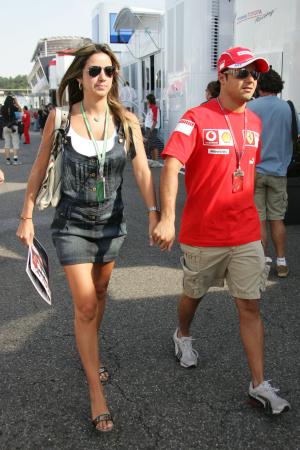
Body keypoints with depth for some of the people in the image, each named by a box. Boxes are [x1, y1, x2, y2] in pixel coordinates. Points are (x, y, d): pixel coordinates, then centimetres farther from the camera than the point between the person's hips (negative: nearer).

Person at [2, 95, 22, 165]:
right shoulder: (12, 107, -8)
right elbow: (20, 109, 6)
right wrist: (16, 102, 12)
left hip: (5, 127, 4)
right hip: (13, 126, -4)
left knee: (7, 143, 8)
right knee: (15, 143, -2)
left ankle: (8, 159, 8)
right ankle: (15, 159, -9)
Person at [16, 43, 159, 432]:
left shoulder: (126, 121, -6)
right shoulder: (61, 118, -9)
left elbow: (142, 170, -11)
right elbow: (39, 169, -2)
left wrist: (155, 214, -22)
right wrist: (27, 217, 0)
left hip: (111, 222, 3)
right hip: (72, 224, -3)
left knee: (99, 293, 19)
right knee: (85, 304, -5)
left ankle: (89, 355, 46)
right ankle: (96, 391, 8)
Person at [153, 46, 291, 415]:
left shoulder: (254, 122, 7)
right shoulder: (197, 118, -12)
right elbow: (171, 167, -23)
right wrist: (167, 219, -34)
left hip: (246, 234, 4)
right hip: (202, 233, -4)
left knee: (250, 306, 4)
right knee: (194, 294, 18)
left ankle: (259, 385, 13)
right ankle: (182, 336, 49)